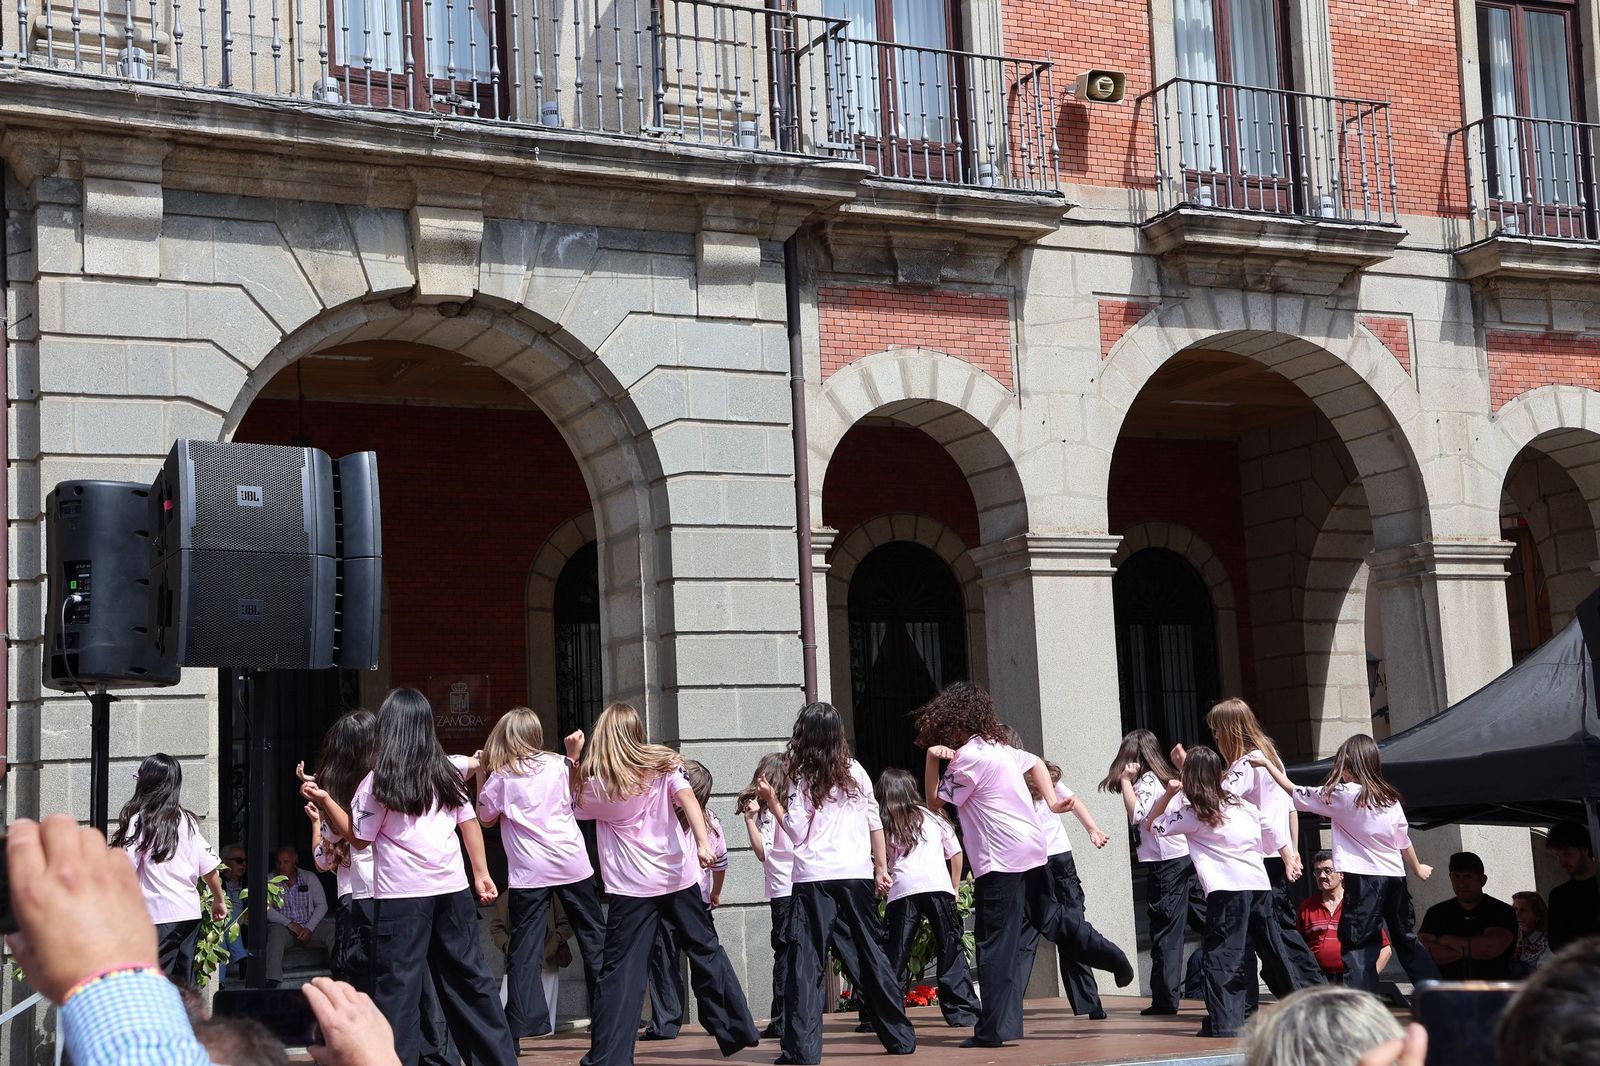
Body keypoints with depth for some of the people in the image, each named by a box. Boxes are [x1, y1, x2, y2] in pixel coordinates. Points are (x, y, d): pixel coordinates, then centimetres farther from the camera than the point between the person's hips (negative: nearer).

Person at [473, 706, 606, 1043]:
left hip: (529, 872, -2)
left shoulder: (500, 777, -1)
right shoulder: (558, 764, 5)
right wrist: (573, 756, 26)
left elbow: (486, 818, 14)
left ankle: (524, 1021, -5)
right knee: (594, 939, 11)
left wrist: (480, 776, 16)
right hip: (572, 864, 2)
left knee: (525, 948, 2)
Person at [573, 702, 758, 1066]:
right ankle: (737, 1031, 22)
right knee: (706, 951, 16)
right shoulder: (662, 764, 2)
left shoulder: (595, 783, -2)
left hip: (631, 888, -2)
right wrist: (703, 842, -24)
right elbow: (687, 797, -14)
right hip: (677, 879, 2)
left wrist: (572, 758, 11)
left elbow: (573, 806, 17)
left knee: (620, 971, 1)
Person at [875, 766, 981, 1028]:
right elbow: (956, 853, 20)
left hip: (902, 890, -1)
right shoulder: (933, 817, 22)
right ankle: (963, 1013, 2)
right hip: (938, 887, 1)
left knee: (894, 957, 5)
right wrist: (955, 887, 26)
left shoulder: (884, 825, 18)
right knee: (951, 951, 7)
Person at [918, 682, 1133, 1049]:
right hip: (1033, 849, 9)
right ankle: (1114, 960, 32)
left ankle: (994, 1029, -5)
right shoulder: (999, 744, 13)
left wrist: (932, 759, -6)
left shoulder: (968, 756, -13)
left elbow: (935, 803, -6)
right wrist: (1052, 801, 22)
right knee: (1049, 918, 27)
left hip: (1000, 861, -8)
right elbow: (1036, 763, 28)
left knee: (996, 943, -5)